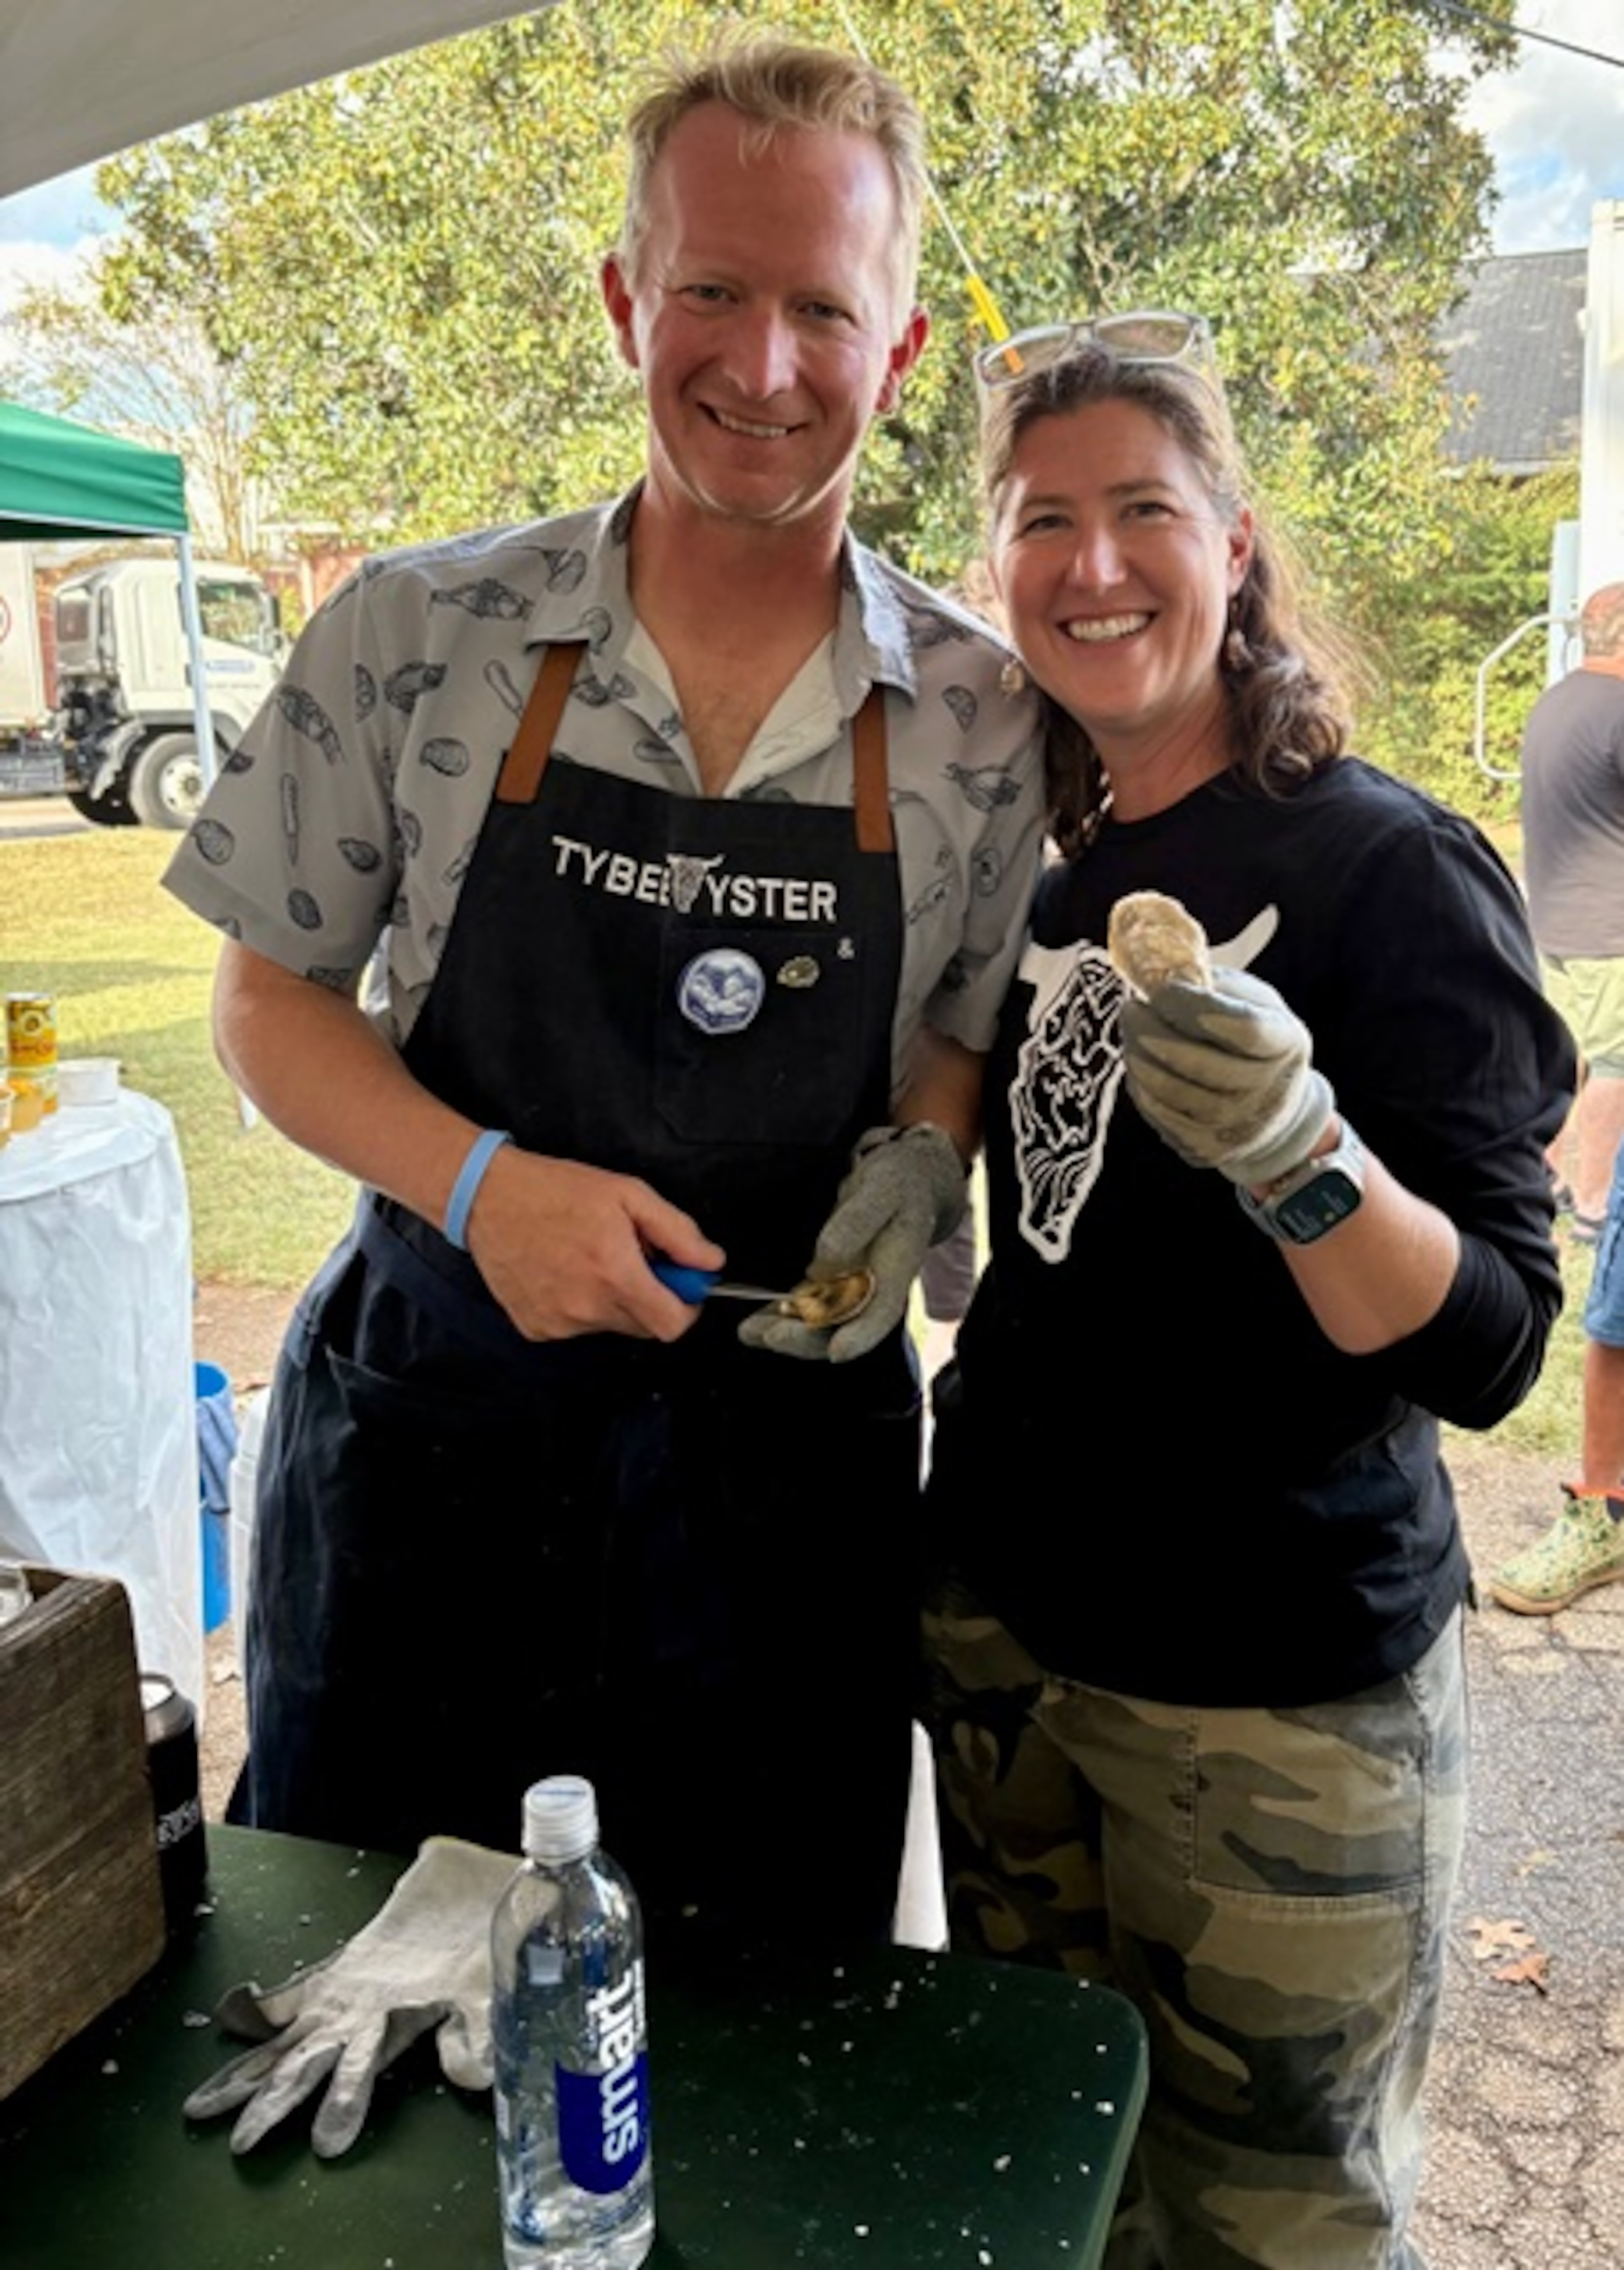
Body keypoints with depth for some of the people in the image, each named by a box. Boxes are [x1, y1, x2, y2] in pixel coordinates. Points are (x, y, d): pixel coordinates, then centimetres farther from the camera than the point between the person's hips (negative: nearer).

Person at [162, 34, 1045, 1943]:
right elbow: (270, 1000, 0)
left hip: (790, 1477, 1)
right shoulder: (415, 638, -7)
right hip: (424, 1431, 0)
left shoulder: (982, 720, -5)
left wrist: (917, 1164, -16)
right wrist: (478, 1181, -17)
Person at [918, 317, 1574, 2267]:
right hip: (1001, 1624, 6)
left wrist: (1299, 1151, -35)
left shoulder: (1385, 868, -14)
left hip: (1283, 1693, -5)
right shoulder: (1038, 866, 4)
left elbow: (1488, 1353, -19)